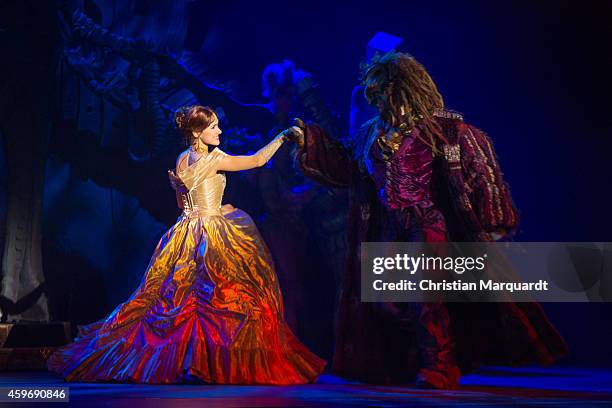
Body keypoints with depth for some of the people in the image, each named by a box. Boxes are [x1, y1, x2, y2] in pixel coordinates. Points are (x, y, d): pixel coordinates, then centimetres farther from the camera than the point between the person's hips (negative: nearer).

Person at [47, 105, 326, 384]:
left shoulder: (182, 160, 9)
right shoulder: (213, 159, -13)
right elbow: (258, 160, -11)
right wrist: (282, 136, -3)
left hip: (186, 233, 8)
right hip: (213, 236, -8)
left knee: (175, 297, 9)